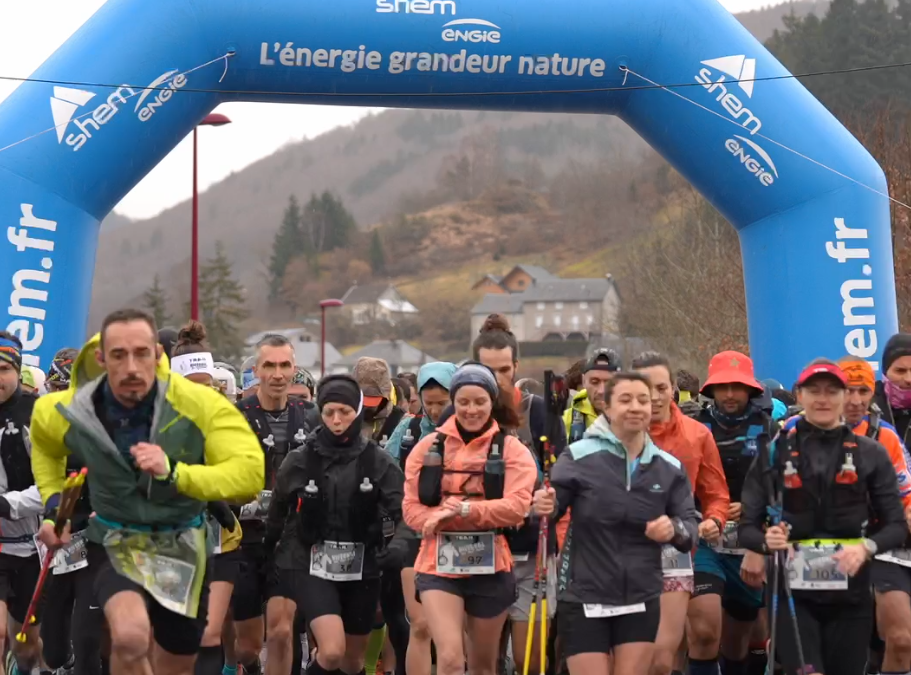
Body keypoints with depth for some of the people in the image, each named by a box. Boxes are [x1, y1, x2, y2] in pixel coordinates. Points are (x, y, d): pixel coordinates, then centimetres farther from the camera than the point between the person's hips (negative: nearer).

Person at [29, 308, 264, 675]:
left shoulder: (201, 404, -23)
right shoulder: (67, 413, -15)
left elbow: (249, 473, -31)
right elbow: (44, 444, 11)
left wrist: (174, 472, -42)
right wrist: (53, 506, 4)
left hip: (182, 545, 1)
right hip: (114, 542, -1)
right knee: (130, 637, -32)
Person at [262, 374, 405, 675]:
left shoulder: (378, 462, -4)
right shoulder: (299, 461, -3)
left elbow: (405, 513, -10)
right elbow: (277, 515, 9)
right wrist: (267, 558, 13)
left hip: (362, 569, 2)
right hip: (313, 566, -2)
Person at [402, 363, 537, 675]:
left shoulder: (512, 449, -1)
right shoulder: (430, 446, 3)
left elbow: (517, 506, -14)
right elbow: (411, 508, 0)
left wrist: (464, 509, -22)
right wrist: (444, 517, -18)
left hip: (491, 567, 1)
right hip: (439, 566, 0)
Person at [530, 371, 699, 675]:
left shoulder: (669, 467, 2)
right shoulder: (578, 456, -8)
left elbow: (690, 524, 2)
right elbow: (552, 507, -8)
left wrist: (675, 530, -20)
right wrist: (545, 507, -31)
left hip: (641, 602, 3)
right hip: (583, 599, -3)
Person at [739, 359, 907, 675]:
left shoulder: (870, 454, 6)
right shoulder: (774, 453, 4)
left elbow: (897, 526, 4)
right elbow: (747, 527, 4)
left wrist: (867, 547, -16)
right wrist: (766, 541, -18)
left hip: (850, 594, 1)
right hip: (793, 592, -1)